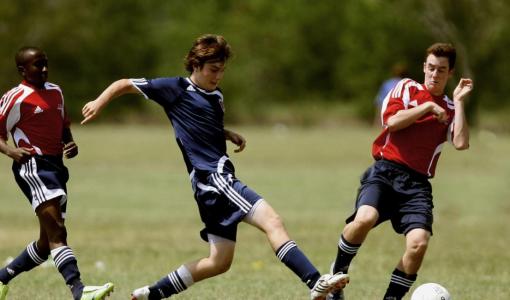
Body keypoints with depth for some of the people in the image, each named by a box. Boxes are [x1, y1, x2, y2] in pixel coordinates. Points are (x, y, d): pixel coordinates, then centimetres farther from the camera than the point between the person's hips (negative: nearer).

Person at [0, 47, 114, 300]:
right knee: (57, 233, -22)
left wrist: (71, 146, 10)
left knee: (47, 243, 13)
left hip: (55, 167, 9)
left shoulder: (55, 92, 19)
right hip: (32, 166, -9)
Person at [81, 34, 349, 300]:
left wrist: (230, 135, 19)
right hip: (210, 177, -10)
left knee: (219, 261, 11)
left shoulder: (216, 97, 20)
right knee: (271, 220, -23)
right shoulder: (177, 88, -1)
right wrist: (99, 103, -10)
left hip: (218, 179, 10)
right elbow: (125, 85, 5)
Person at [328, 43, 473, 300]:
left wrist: (459, 101, 1)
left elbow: (461, 143, -2)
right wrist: (427, 107, -2)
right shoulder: (407, 88, 12)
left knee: (419, 242, -22)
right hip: (385, 172, -2)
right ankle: (336, 276, -8)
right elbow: (392, 120, -6)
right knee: (365, 218, -32)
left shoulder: (450, 110, 17)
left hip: (417, 183, 2)